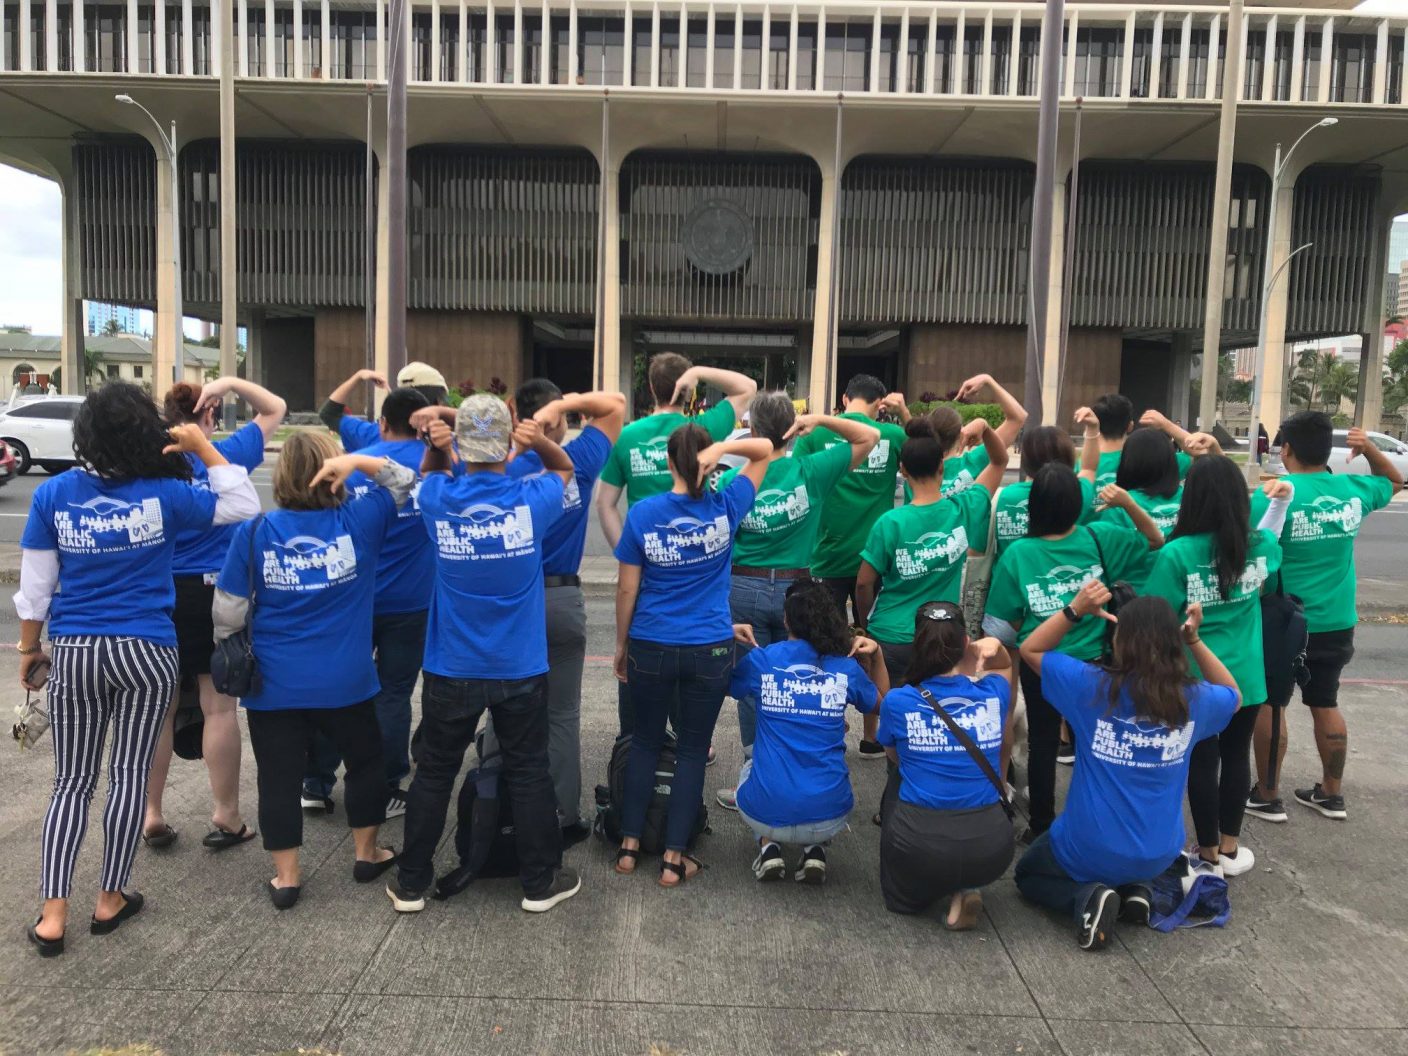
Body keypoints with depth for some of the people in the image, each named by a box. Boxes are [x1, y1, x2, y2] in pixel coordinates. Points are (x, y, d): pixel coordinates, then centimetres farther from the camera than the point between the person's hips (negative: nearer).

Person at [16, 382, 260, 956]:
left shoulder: (52, 494, -4)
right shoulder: (163, 493, -9)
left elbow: (34, 587, 1)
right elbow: (243, 505, 2)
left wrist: (29, 649, 13)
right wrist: (204, 449, 1)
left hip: (73, 652, 2)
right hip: (146, 651, -2)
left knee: (72, 781, 12)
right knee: (129, 773, 10)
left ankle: (52, 915, 12)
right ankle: (110, 900, 21)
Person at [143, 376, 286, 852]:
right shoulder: (225, 455, -6)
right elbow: (275, 409, 6)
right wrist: (229, 382, -5)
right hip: (213, 592, -2)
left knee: (157, 708, 13)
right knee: (219, 707, 5)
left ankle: (151, 817, 22)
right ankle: (225, 818, 13)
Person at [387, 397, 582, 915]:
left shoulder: (438, 501, -9)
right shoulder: (531, 500, -12)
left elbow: (431, 474, 16)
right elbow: (564, 469, 10)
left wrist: (435, 448, -6)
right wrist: (540, 440, -10)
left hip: (452, 669, 1)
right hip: (521, 668, -1)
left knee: (434, 773, 14)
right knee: (528, 773, 11)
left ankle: (411, 883, 26)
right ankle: (540, 882, 23)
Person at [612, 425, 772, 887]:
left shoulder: (642, 513, -8)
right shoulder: (725, 507, -7)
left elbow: (626, 589, -3)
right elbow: (765, 449, 6)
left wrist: (621, 643, 10)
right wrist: (718, 450, -12)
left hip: (651, 648, 1)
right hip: (710, 651, 0)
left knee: (645, 741, 19)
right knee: (693, 750, 11)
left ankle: (629, 845, 25)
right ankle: (674, 857, 15)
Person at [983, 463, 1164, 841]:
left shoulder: (1017, 554, -17)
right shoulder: (1099, 538, -13)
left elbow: (1005, 625, -11)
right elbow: (1156, 540, 3)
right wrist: (1128, 503, -13)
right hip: (1092, 661, 1)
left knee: (1042, 745, 14)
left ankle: (1042, 829, 26)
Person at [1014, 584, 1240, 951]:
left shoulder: (1094, 686, -22)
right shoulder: (1194, 699, -12)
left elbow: (1030, 650, -7)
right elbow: (1234, 695, 14)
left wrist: (1075, 609, -17)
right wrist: (1194, 639, 4)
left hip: (1090, 851, -4)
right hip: (1159, 855, 5)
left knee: (1028, 873, 25)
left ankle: (1086, 897, -4)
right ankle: (1135, 889, 8)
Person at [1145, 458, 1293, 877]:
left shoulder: (1176, 553, -21)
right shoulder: (1260, 545, -5)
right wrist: (1280, 501, 28)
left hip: (1196, 678, -4)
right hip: (1246, 676, 4)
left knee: (1202, 761, 9)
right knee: (1236, 756, 19)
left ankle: (1209, 853, 23)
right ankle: (1230, 848, 33)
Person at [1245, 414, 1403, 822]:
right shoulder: (1353, 489, -1)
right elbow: (1395, 482, 20)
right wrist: (1370, 448, 5)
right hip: (1337, 623, 5)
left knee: (1269, 704, 8)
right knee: (1325, 704, 18)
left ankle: (1267, 797, 16)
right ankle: (1331, 794, 30)